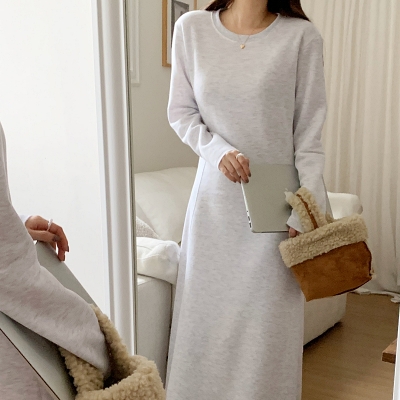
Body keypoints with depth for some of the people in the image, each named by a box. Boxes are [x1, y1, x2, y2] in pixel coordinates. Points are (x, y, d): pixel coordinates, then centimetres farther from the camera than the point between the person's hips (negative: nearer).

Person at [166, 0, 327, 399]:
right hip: (214, 198, 3)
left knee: (267, 324, 6)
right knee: (205, 315, 14)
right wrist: (218, 150, -12)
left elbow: (308, 139, -6)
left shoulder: (301, 36, -7)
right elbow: (180, 112, 6)